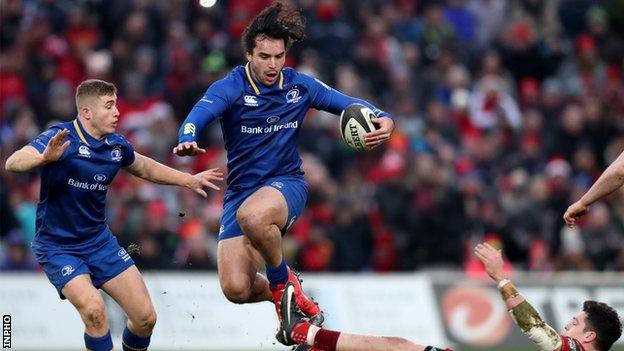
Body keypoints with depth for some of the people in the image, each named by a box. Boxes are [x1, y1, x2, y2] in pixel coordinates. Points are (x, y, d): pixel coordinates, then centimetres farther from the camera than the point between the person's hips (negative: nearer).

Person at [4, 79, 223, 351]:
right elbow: (13, 163, -34)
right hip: (57, 246, -6)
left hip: (100, 241, 6)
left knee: (145, 316, 2)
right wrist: (44, 157, -53)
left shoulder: (117, 145, 0)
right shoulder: (61, 138, -19)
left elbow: (144, 168, 22)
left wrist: (189, 180, 22)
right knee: (93, 309, -29)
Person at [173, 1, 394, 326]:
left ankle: (282, 280, -9)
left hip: (286, 183, -1)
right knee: (236, 289, -14)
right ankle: (280, 294, 24)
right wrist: (187, 140, -52)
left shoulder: (299, 85, 0)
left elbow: (348, 103, 8)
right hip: (240, 191, 1)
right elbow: (200, 113, -29)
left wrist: (383, 119, -14)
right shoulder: (230, 88, -10)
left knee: (251, 215, -39)